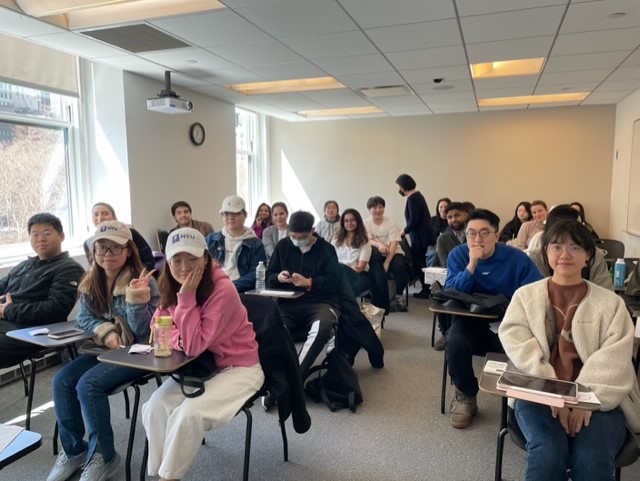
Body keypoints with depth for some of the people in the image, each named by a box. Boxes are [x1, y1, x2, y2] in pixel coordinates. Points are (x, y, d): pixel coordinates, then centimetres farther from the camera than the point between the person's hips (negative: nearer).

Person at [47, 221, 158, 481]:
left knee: (88, 384, -24)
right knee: (62, 380, -11)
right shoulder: (91, 282, 2)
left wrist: (136, 301, -37)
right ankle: (73, 450, 8)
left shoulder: (143, 282, -17)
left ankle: (103, 455, -4)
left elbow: (144, 333, -19)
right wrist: (105, 331, -13)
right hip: (105, 349, 7)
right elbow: (84, 317, 9)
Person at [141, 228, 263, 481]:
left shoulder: (223, 290, -27)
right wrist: (180, 339, -18)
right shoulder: (172, 288, -4)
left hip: (238, 368, -6)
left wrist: (187, 297, -30)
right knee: (155, 408, -15)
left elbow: (195, 345, -26)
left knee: (189, 414, -25)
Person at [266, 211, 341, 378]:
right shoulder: (283, 246, 15)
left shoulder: (326, 248, 7)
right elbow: (268, 277, 14)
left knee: (321, 328, -39)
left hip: (321, 302, -2)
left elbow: (334, 281, -5)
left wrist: (309, 282, -20)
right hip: (289, 303, 2)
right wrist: (278, 277, -10)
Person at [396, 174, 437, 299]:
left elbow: (414, 220, -21)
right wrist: (407, 230, 17)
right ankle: (427, 289, 21)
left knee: (419, 264, -1)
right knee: (420, 262, 15)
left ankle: (426, 291, 6)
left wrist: (404, 231, -7)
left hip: (420, 236, -10)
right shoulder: (417, 195, 14)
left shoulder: (412, 198, -16)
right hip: (424, 235, 10)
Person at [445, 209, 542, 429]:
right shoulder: (458, 255, -4)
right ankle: (466, 396, 0)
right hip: (470, 322, 0)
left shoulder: (517, 258, -5)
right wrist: (472, 264, -25)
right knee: (455, 343, -31)